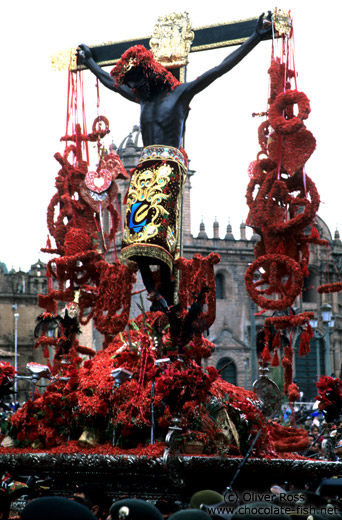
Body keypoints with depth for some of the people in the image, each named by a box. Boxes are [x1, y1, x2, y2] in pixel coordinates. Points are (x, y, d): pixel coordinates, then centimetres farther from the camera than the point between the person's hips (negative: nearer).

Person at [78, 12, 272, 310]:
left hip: (170, 166, -6)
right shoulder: (143, 99, 24)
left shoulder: (181, 93, 5)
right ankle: (154, 294, -15)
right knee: (137, 227, -11)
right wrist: (89, 62, 53)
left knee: (161, 225, -18)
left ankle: (168, 298, -20)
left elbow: (219, 70, 1)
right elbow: (112, 82, 41)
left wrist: (256, 39, -4)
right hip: (143, 168, 6)